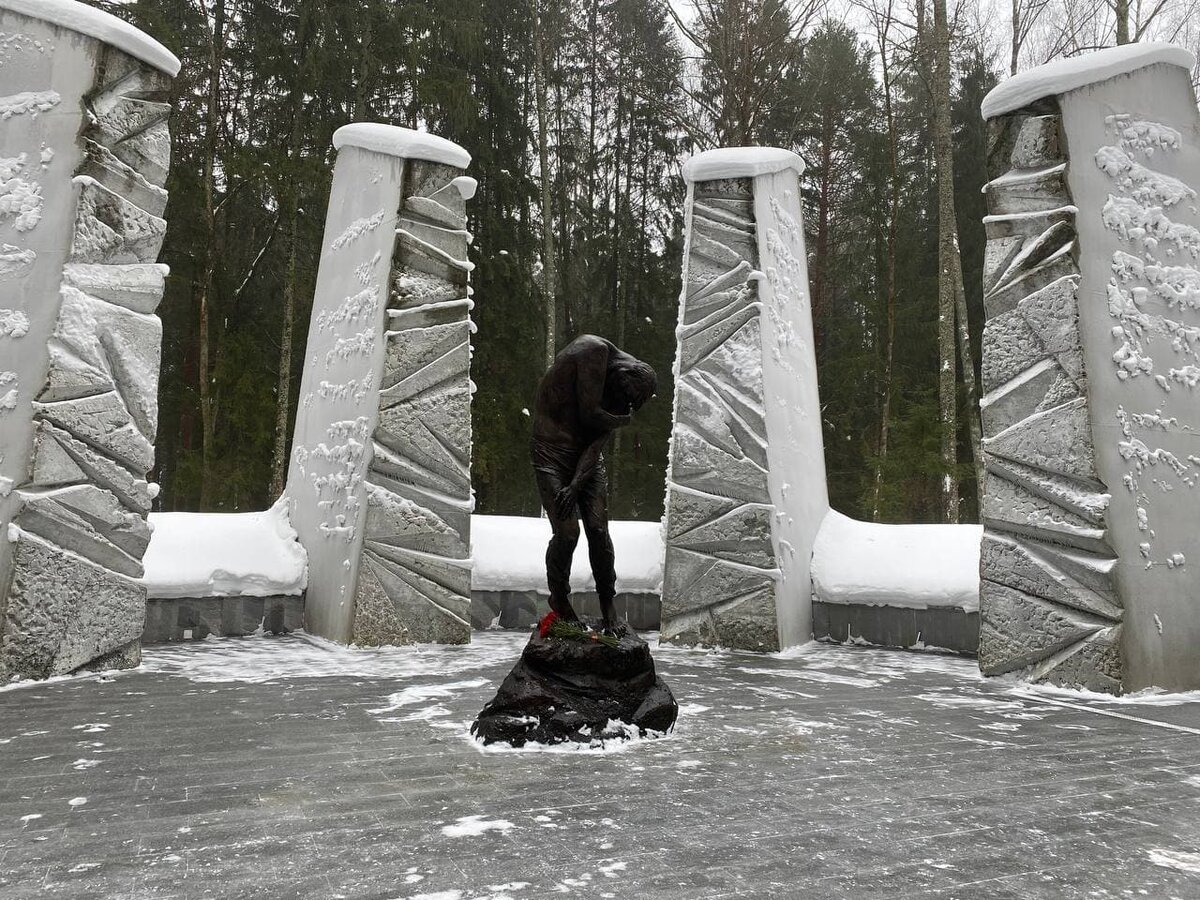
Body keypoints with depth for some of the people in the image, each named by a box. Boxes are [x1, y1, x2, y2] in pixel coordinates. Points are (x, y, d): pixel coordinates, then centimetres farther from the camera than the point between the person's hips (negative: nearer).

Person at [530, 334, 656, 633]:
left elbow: (599, 440, -7)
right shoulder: (594, 350, -20)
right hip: (552, 450, -5)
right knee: (567, 532, -10)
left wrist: (577, 485, -16)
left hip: (586, 455, 5)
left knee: (599, 530, -2)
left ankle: (607, 603, 13)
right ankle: (559, 599, 14)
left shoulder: (621, 392, -1)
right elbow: (590, 415, -21)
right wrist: (625, 417, -5)